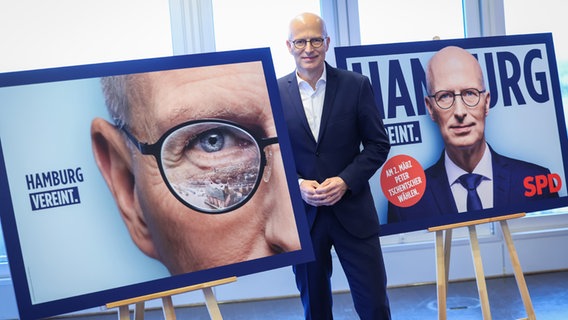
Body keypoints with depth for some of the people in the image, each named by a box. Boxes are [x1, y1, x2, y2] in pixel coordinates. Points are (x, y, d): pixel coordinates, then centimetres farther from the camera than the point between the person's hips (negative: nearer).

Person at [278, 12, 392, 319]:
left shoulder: (356, 85, -1)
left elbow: (378, 144, 0)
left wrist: (346, 181, -14)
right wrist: (296, 184, -13)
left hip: (352, 210, -1)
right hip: (301, 214, 1)